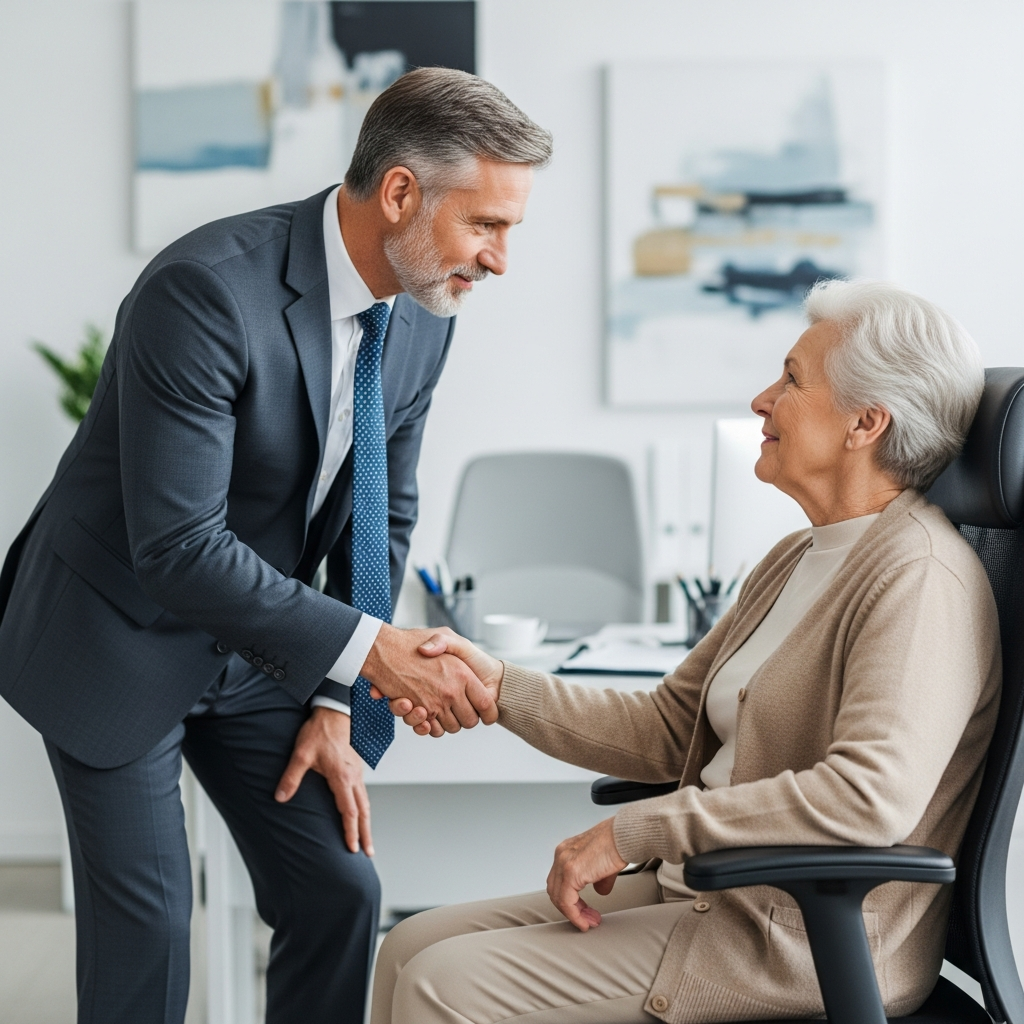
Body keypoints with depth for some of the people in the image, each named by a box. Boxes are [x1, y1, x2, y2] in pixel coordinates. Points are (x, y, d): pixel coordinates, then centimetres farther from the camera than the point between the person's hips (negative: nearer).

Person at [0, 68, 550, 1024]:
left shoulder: (422, 318, -6)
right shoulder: (206, 289, -29)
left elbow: (381, 517, 4)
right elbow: (178, 546, -31)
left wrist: (336, 707, 0)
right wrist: (369, 651, -32)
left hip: (258, 646, 6)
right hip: (119, 638, -6)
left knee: (339, 891, 3)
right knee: (146, 922, -5)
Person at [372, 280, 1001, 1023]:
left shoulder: (920, 575, -17)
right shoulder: (797, 560, 15)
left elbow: (872, 796, -30)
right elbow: (668, 729, 15)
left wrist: (633, 831, -24)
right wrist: (498, 686, 2)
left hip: (812, 947, -9)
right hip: (708, 891, 9)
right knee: (412, 949, 2)